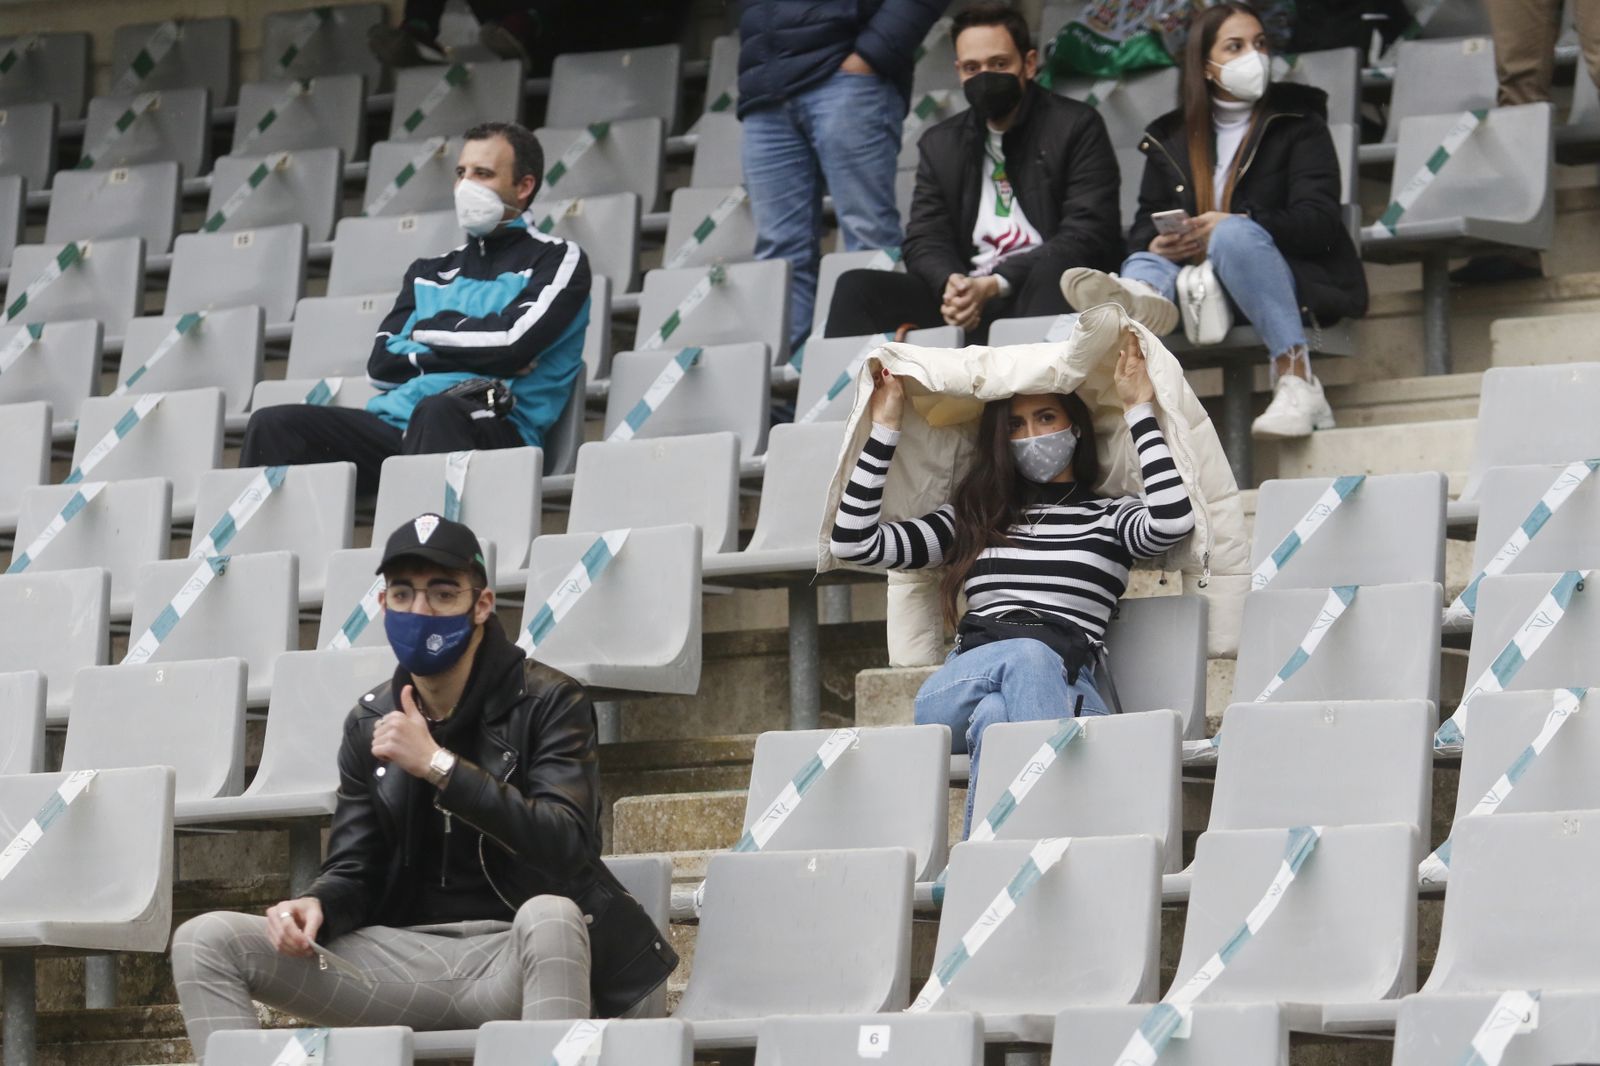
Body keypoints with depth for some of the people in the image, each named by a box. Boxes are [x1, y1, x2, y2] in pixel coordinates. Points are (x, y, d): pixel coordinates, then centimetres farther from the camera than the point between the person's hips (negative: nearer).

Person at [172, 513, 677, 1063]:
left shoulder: (547, 702, -3)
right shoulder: (371, 723, 10)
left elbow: (564, 842, -18)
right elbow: (354, 870, 11)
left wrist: (437, 764, -23)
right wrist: (315, 905, -14)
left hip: (516, 958, -4)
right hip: (406, 955, 4)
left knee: (549, 915, -41)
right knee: (204, 941, -12)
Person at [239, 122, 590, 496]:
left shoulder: (558, 260, 12)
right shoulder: (431, 272, 28)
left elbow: (511, 342, -6)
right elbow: (382, 363, 13)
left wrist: (429, 330, 10)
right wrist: (475, 354, -1)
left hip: (493, 428, -5)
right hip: (397, 422, 5)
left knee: (436, 411, -41)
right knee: (273, 424, -19)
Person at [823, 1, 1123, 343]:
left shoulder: (1077, 127, 3)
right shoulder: (940, 145, 17)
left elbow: (1087, 236, -7)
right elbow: (924, 241, 10)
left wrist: (995, 286, -19)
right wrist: (952, 286, -16)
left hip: (1047, 292, -4)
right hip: (967, 297, 4)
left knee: (1051, 273, -39)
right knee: (857, 287, -18)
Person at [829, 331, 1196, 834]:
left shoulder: (1110, 517, 21)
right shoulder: (971, 519, 28)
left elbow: (1173, 518, -4)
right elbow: (853, 542, 19)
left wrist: (1139, 411, 4)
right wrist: (885, 428, 20)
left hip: (1063, 687, -1)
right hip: (955, 692, 1)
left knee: (997, 716, -38)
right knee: (1025, 654, -37)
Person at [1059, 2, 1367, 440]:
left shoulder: (1297, 122, 8)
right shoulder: (1170, 137, 18)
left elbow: (1319, 221, -5)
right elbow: (1145, 223, 13)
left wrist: (1235, 227, -21)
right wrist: (1155, 245, -13)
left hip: (1293, 280, -4)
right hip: (1205, 293, 4)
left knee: (1234, 234, -34)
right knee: (1145, 265, -25)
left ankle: (1296, 381, -44)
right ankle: (1139, 298, -66)